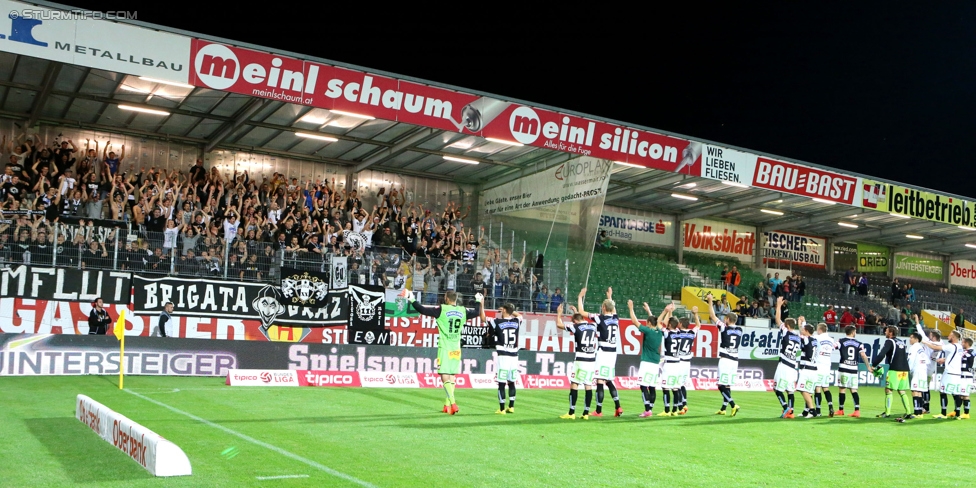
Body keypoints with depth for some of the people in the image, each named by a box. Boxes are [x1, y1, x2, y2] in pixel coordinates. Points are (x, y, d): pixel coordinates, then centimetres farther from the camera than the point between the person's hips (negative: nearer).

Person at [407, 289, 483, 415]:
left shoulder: (441, 310, -8)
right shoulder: (463, 311, 7)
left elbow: (422, 310, -10)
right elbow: (477, 312, 26)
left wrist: (411, 300, 2)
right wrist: (478, 302, 44)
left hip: (445, 348, -5)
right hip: (456, 349, 5)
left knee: (445, 376, -7)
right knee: (451, 376, 12)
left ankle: (453, 403, -21)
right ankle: (447, 405, 18)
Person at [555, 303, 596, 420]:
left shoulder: (576, 327, -4)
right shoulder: (593, 326, 12)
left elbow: (559, 324, 8)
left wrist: (559, 313, 23)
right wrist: (576, 312, 46)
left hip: (581, 360, -5)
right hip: (592, 360, 5)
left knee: (574, 384, -1)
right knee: (588, 385, 6)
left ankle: (571, 413, -2)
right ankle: (586, 413, 7)